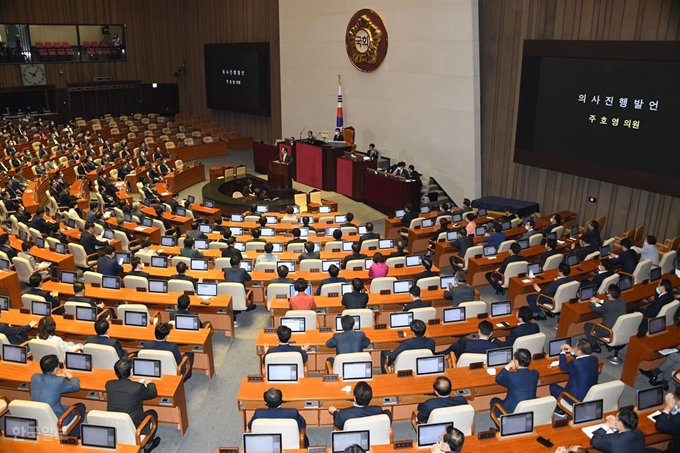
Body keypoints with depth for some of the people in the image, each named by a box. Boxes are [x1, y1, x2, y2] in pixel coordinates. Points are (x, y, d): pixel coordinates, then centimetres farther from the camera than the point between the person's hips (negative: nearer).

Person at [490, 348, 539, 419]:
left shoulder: (510, 377, -26)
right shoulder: (535, 374, -13)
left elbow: (498, 379, -3)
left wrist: (508, 366, 2)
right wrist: (517, 368, 8)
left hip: (512, 413, -5)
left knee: (494, 400, 23)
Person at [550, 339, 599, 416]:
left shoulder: (575, 363, -30)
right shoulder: (594, 359, -10)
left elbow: (562, 366, -8)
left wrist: (563, 352, 6)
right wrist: (572, 351, 10)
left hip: (578, 399, -7)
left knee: (553, 387, 11)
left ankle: (560, 410, 30)